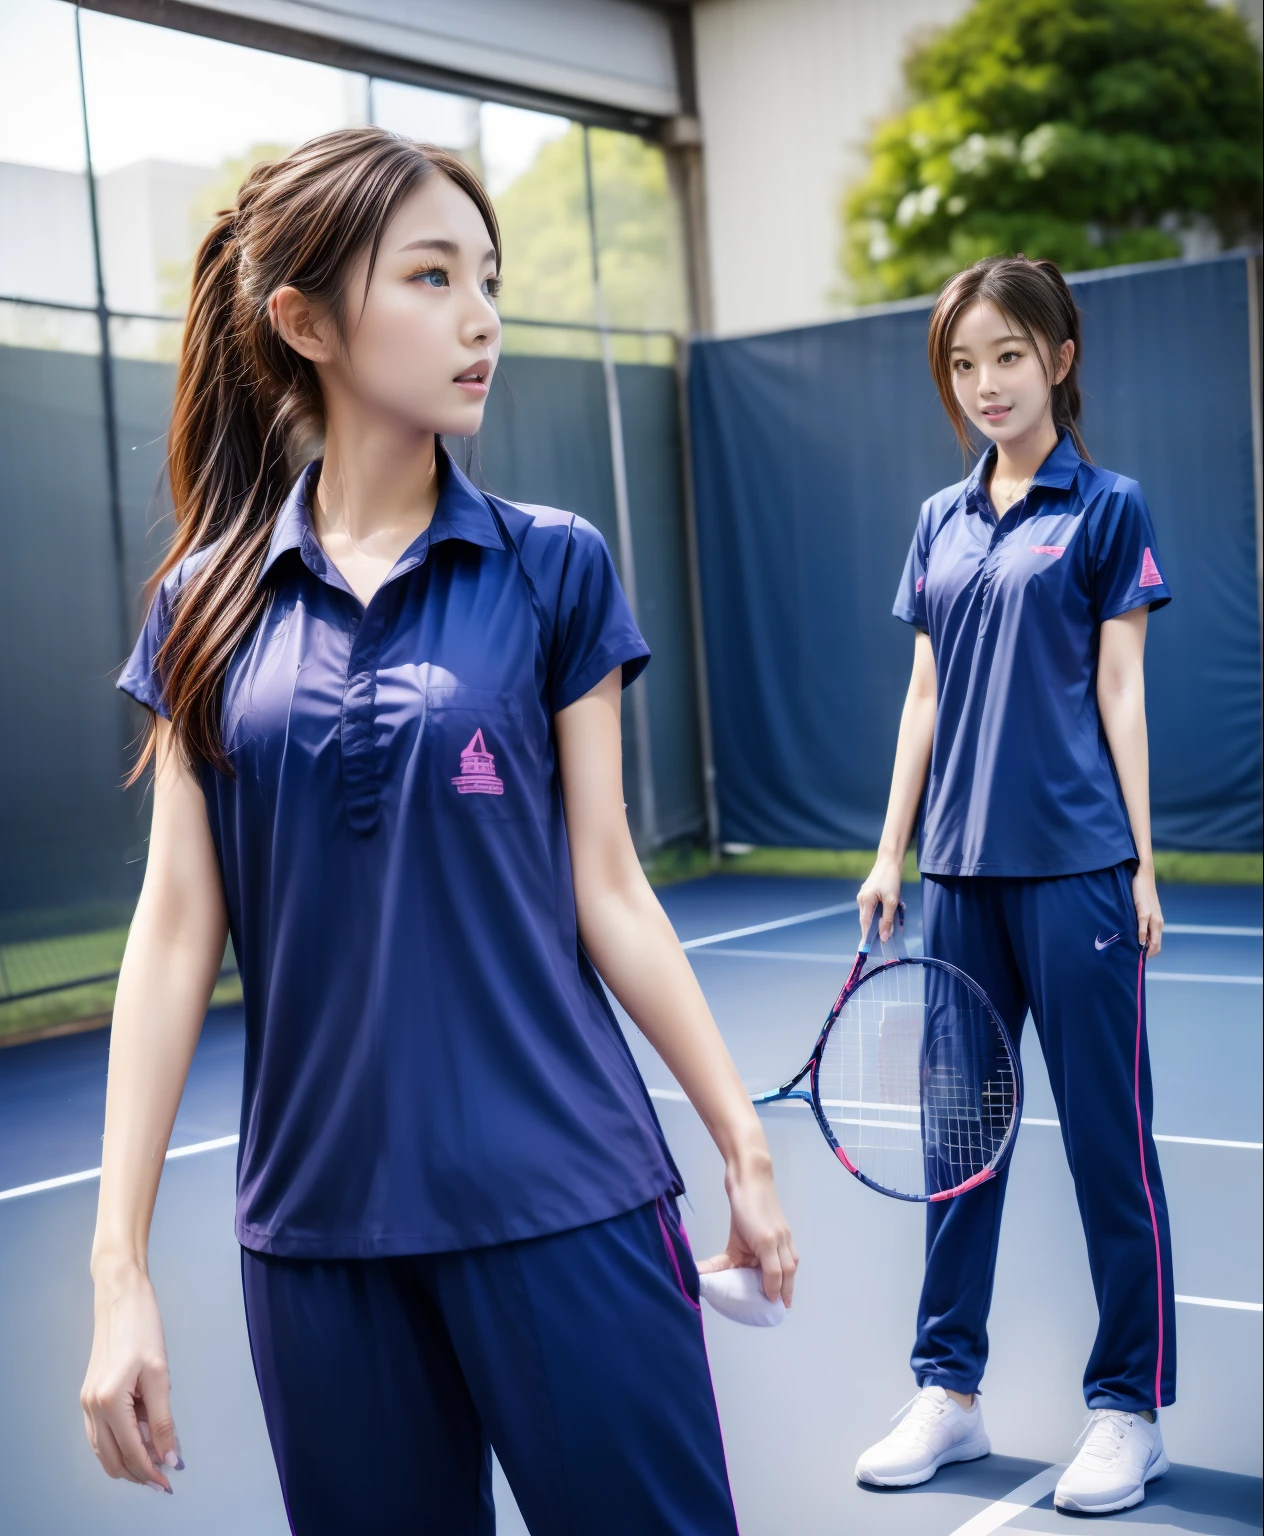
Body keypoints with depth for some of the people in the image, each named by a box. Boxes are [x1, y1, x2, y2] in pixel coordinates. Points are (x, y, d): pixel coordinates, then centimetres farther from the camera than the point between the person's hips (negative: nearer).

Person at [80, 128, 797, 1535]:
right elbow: (176, 923, 2)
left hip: (566, 1205, -1)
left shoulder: (551, 570, 0)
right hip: (317, 1226, 2)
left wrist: (746, 1150, 2)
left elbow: (606, 890, 3)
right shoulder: (210, 598, 3)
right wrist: (119, 1264, -1)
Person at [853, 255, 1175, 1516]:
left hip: (1075, 867, -5)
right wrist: (890, 853, 10)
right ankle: (948, 1390, 22)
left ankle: (1129, 1410, 15)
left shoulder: (1105, 508, 0)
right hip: (961, 870, 5)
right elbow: (925, 696, 14)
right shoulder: (941, 522, 12)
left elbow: (1120, 693, -3)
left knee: (1106, 1137, 2)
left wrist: (1141, 864, -7)